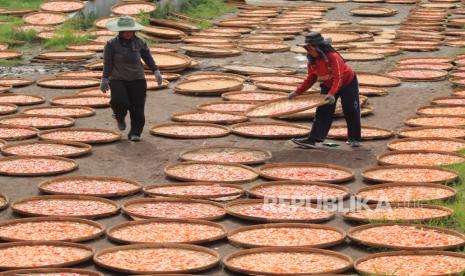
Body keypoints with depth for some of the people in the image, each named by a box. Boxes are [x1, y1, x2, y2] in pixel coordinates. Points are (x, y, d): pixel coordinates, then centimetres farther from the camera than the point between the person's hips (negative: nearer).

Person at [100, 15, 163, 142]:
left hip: (137, 79, 2)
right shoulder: (112, 44, -6)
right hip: (118, 80, -2)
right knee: (120, 102, -23)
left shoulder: (139, 43, 2)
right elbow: (107, 63, -8)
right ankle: (120, 118, 11)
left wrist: (156, 72, -9)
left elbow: (148, 58, 3)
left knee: (137, 108, -5)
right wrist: (104, 80, -14)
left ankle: (135, 133, 8)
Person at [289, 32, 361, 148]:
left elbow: (338, 78, -41)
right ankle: (313, 139, -12)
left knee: (350, 111, 3)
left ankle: (354, 139, 19)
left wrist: (332, 94, -55)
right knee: (322, 111, -5)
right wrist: (297, 92, -7)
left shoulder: (333, 57, -34)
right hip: (328, 86, 6)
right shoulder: (312, 61, -13)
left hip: (347, 83, -6)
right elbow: (311, 78, -1)